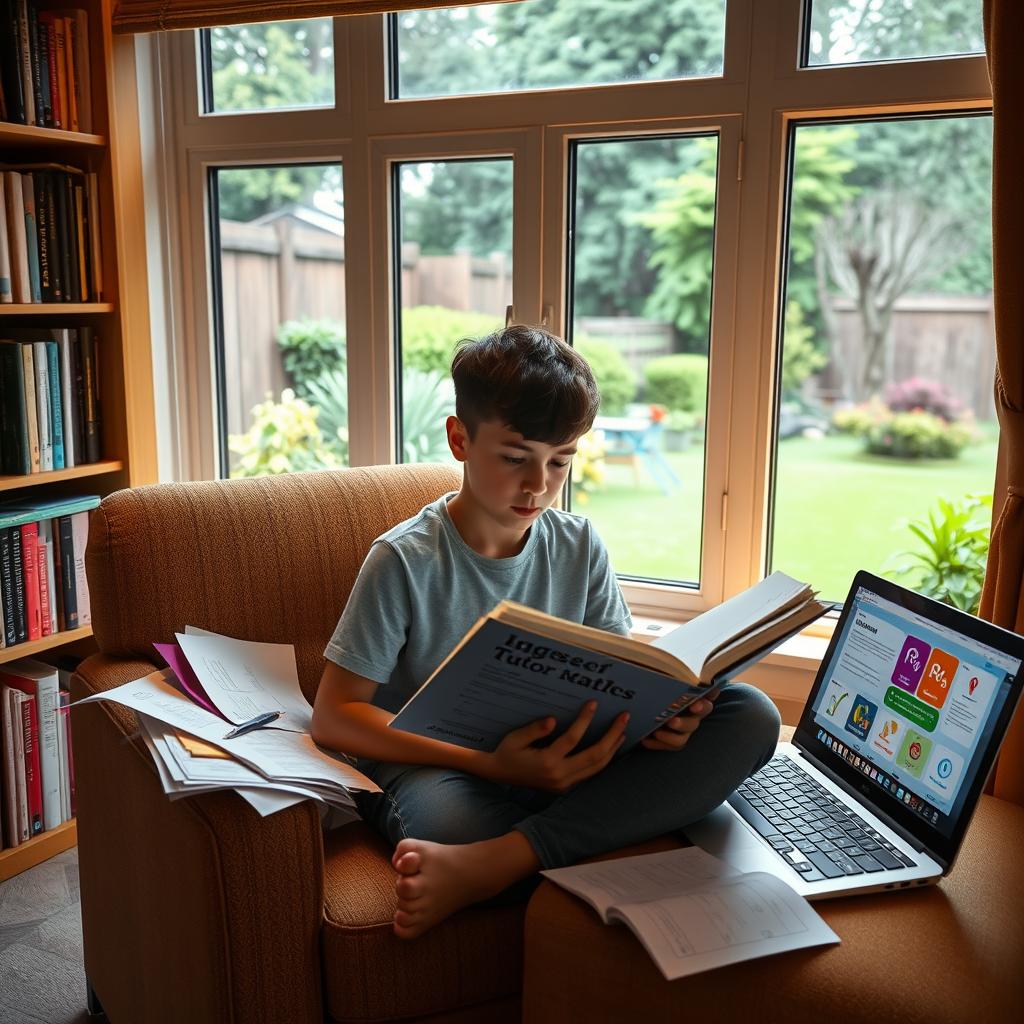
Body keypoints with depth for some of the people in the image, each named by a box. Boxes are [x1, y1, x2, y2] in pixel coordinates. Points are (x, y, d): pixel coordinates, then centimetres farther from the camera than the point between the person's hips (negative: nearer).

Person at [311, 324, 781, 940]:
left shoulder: (579, 548, 6)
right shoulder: (406, 560, -7)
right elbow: (334, 715, -10)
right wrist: (490, 765, -24)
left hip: (560, 761, 7)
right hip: (431, 766, -6)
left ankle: (490, 864, -31)